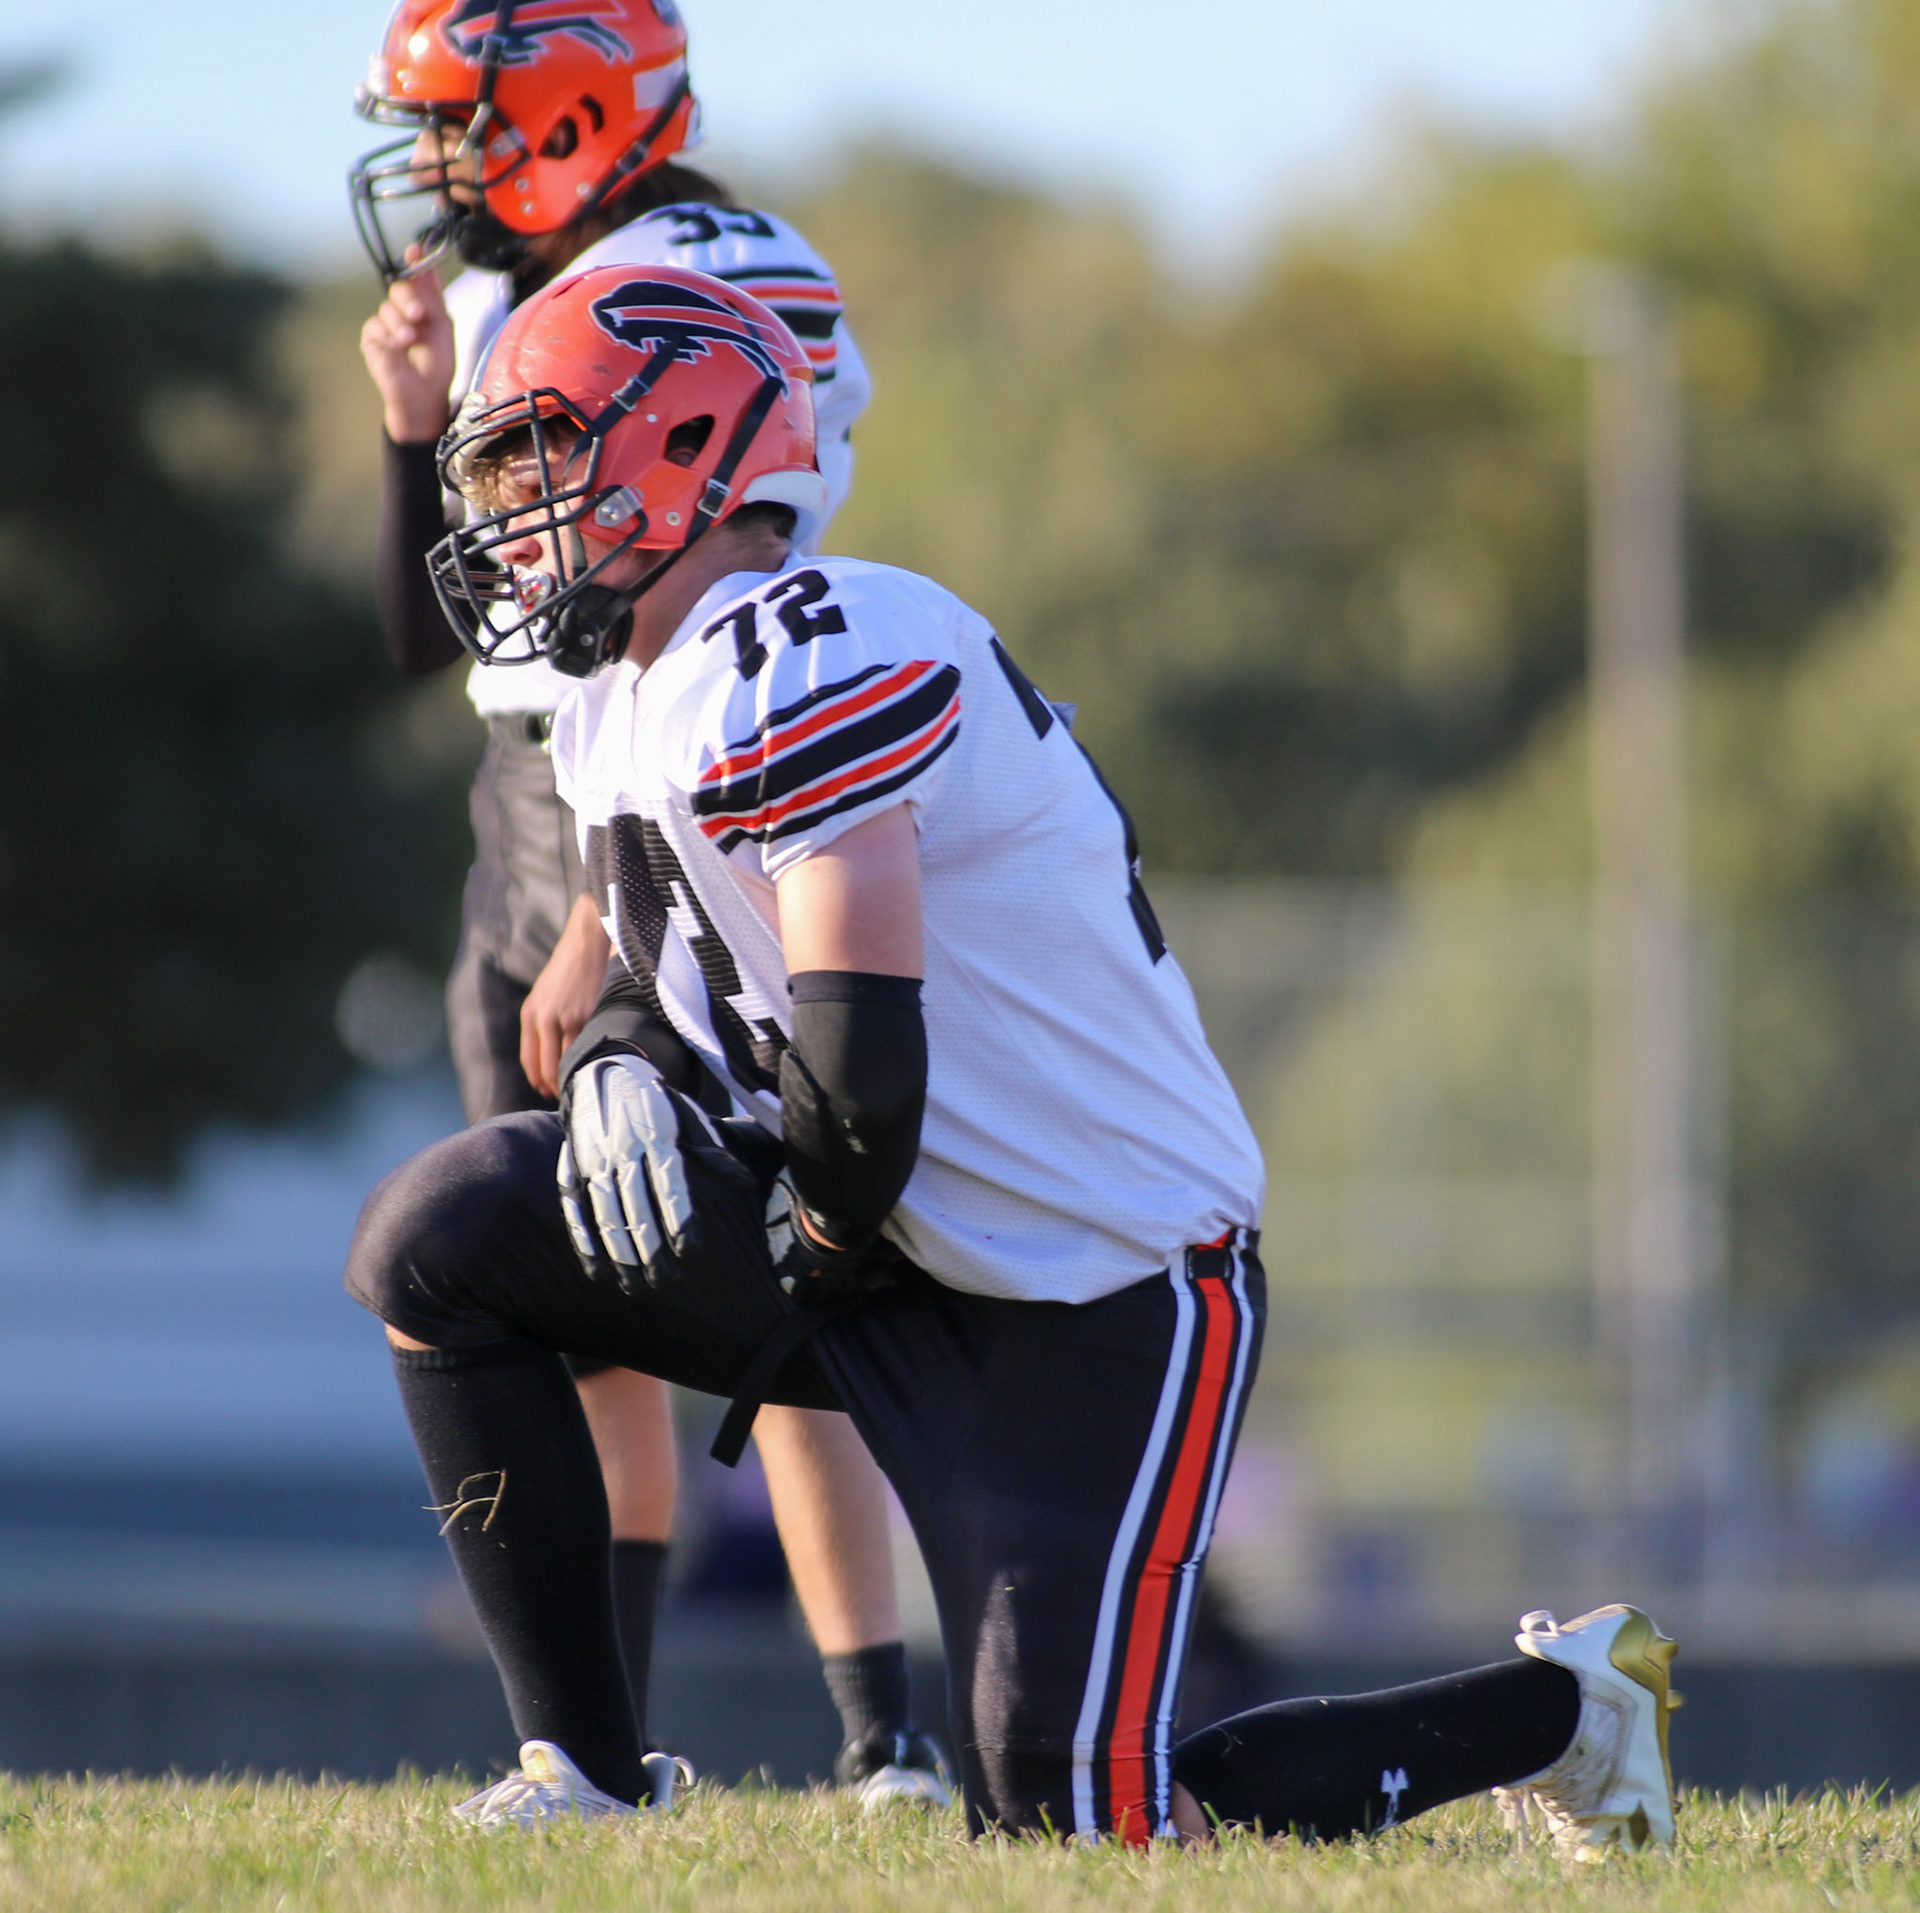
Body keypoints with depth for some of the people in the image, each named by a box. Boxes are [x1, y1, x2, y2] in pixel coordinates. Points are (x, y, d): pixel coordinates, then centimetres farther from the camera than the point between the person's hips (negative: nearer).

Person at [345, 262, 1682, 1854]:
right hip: (893, 1250, 9)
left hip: (1106, 1297, -9)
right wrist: (617, 1062, -3)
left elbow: (860, 1056, -29)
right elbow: (669, 957, 21)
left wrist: (824, 1239, -9)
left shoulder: (800, 668, -23)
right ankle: (586, 1781, 3)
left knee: (1072, 1821, -11)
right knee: (440, 1238, -1)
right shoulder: (626, 707, 9)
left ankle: (1560, 1708, 11)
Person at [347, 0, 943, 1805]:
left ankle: (883, 1738, -13)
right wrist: (419, 429, 2)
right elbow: (427, 637, 18)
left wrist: (607, 927, -21)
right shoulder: (495, 309, 13)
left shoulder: (721, 293, -14)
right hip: (525, 832, 9)